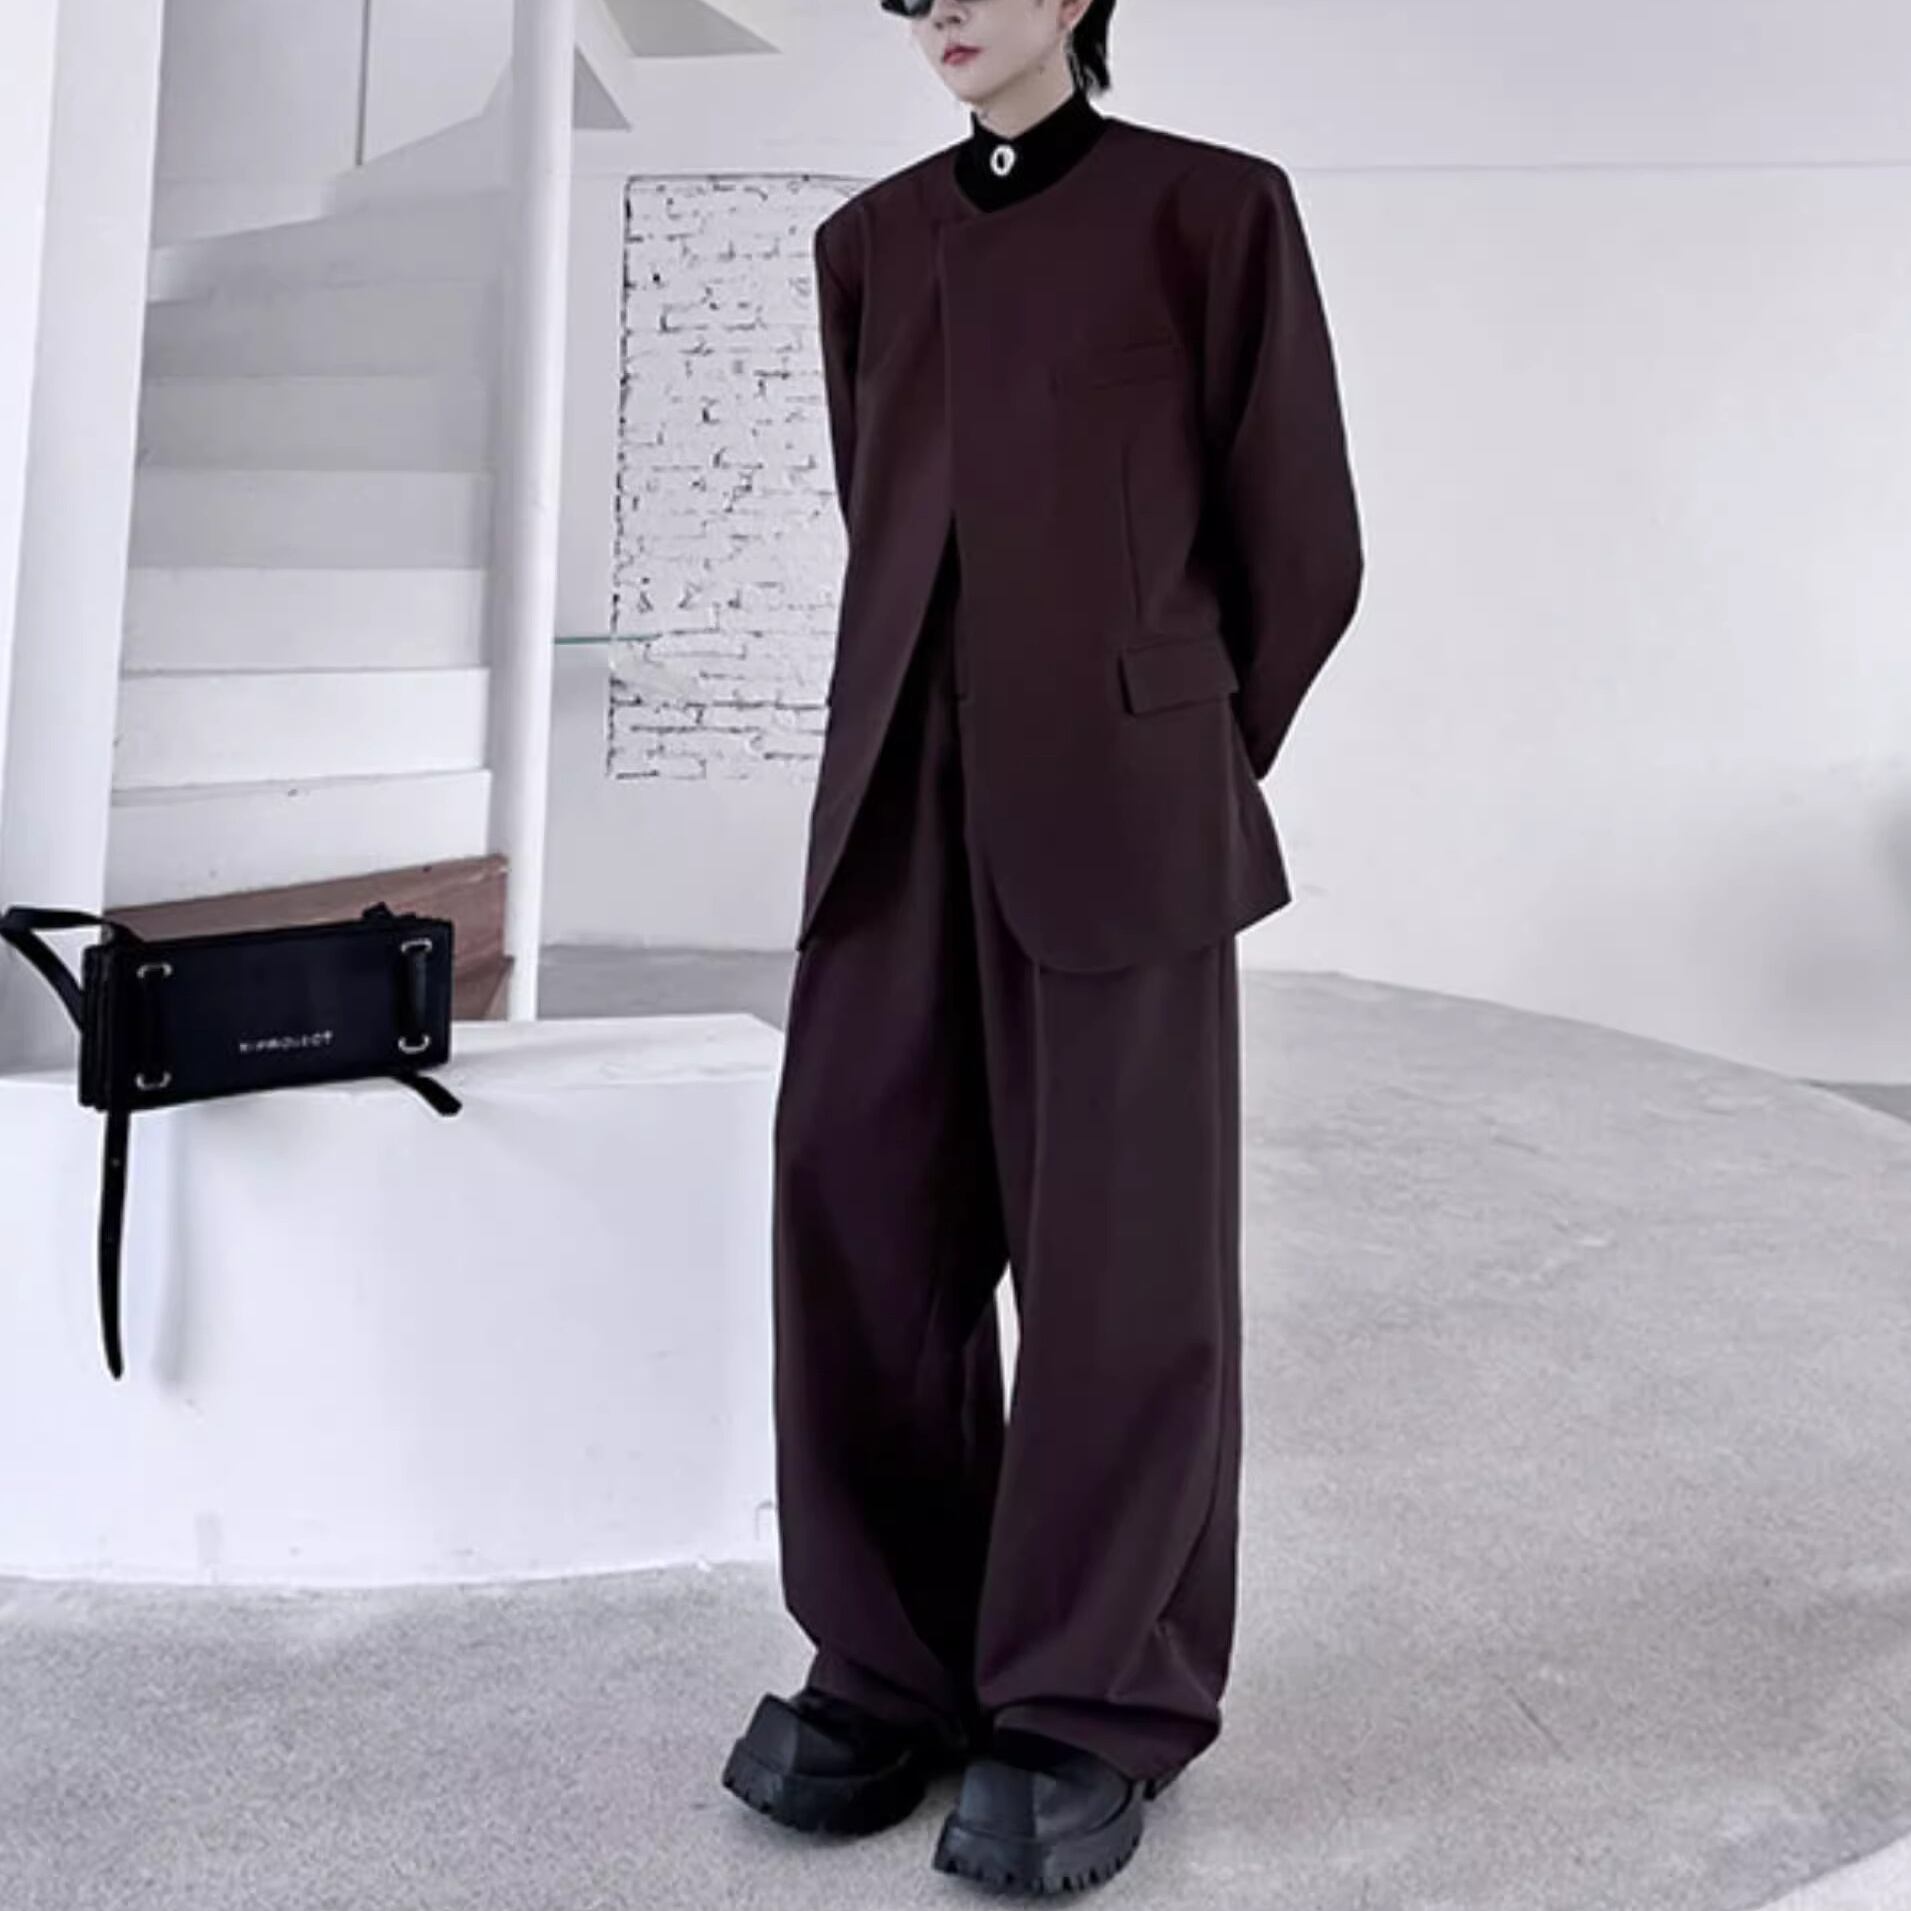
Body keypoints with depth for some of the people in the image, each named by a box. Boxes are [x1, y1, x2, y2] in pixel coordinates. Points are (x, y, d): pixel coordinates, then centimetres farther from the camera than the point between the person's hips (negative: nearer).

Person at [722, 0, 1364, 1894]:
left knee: (1117, 1248, 0)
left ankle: (1097, 1702, 13)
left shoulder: (1212, 211, 3)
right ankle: (894, 1662, 16)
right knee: (867, 1218, 2)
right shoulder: (868, 244, 17)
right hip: (901, 803, 5)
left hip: (1116, 807, -4)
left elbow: (1296, 544, 4)